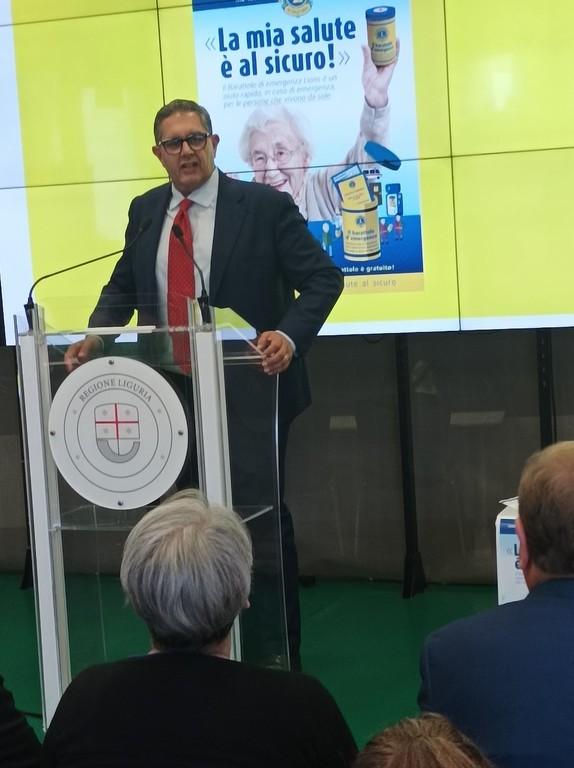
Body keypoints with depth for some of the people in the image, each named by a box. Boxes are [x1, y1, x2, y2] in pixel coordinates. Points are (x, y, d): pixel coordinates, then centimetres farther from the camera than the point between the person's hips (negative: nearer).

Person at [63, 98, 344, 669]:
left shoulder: (265, 206, -8)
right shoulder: (145, 211, 7)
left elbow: (323, 279, -9)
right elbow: (123, 287, 16)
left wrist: (289, 335, -25)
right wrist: (96, 334, -3)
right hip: (174, 391, 4)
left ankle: (279, 654, 22)